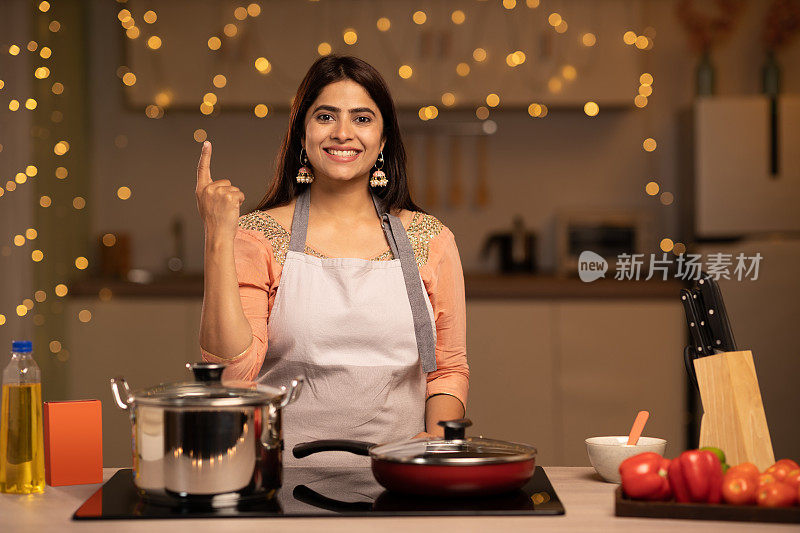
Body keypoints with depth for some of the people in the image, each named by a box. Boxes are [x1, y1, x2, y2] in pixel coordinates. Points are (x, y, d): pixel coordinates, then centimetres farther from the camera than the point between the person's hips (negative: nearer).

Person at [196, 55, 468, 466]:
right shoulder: (257, 238, 2)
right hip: (287, 472, -2)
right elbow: (232, 372, -9)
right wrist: (219, 241, -12)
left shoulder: (430, 241, 9)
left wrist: (437, 437, -5)